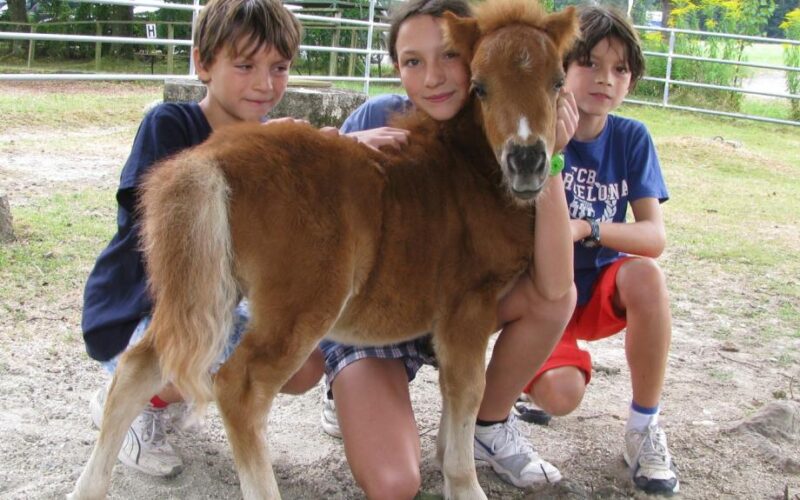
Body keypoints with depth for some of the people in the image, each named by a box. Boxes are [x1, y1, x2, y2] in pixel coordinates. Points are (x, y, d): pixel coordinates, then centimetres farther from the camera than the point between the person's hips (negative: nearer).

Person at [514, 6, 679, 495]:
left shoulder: (632, 138, -6)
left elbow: (655, 237, -15)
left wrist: (586, 228, -32)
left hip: (602, 288, 3)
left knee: (646, 274, -31)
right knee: (561, 397, -27)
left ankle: (645, 426, -12)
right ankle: (541, 372, 13)